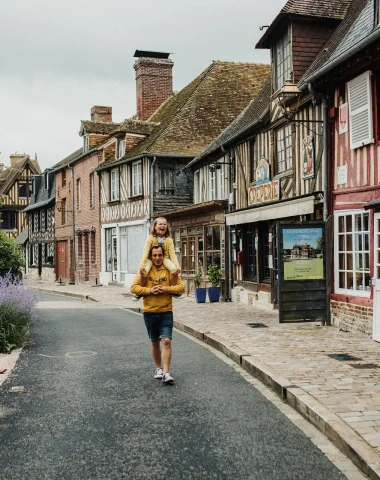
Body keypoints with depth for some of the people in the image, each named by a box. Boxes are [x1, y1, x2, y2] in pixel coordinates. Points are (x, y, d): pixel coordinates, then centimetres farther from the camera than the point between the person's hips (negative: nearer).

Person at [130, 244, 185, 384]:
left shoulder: (169, 270, 0)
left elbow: (181, 287, -2)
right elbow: (133, 288, -4)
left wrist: (166, 289, -17)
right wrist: (150, 290, -17)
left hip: (166, 311, -1)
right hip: (150, 312, 1)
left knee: (166, 341, -13)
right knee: (155, 342, 15)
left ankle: (166, 373, -12)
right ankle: (158, 368, 32)